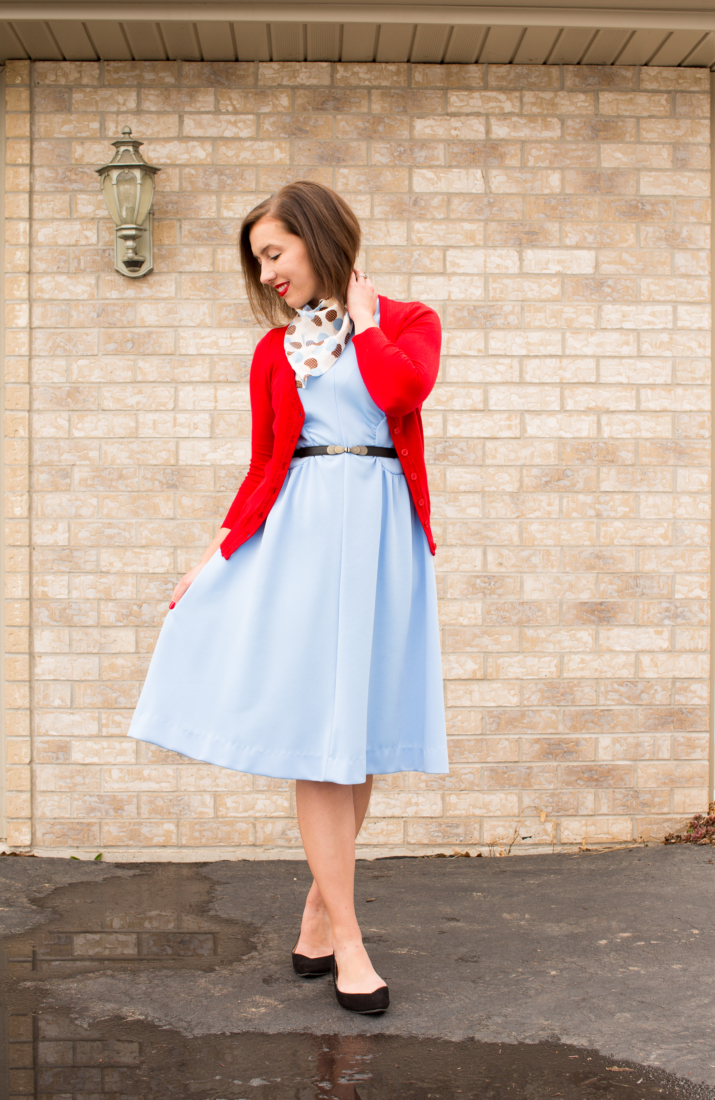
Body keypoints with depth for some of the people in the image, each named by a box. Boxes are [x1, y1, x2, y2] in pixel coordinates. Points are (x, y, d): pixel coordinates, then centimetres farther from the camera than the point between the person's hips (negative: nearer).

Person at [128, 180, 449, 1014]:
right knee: (316, 723, -5)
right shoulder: (273, 352, 12)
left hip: (382, 529, 0)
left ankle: (320, 905, 18)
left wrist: (361, 313, 0)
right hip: (302, 531, 0)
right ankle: (346, 938, -1)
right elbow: (263, 466, 11)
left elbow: (402, 390, -14)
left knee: (361, 726, 3)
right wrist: (216, 553, 3)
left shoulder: (408, 321, 8)